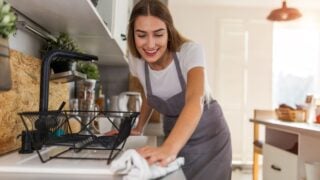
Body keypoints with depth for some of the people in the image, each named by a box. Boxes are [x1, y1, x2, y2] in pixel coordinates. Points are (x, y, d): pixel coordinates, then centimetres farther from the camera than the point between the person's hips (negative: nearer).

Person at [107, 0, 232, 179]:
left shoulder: (190, 51, -25)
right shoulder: (136, 61, -12)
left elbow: (195, 101, -42)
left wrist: (169, 148, -56)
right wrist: (139, 128, 6)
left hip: (208, 135, -3)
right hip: (174, 136, 4)